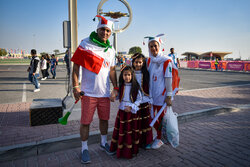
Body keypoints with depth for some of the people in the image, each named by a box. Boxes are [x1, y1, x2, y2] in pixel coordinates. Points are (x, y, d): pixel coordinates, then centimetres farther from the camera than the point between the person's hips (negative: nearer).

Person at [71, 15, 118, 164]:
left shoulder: (111, 49, 11)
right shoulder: (85, 44, -4)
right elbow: (76, 66, -5)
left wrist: (115, 88, 11)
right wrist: (75, 87, -11)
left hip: (105, 92, 5)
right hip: (88, 92, -4)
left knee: (104, 119, 16)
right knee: (85, 122, 4)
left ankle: (104, 143, 37)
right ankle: (84, 148, 24)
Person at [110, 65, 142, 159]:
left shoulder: (135, 86, -7)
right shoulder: (120, 86, 2)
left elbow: (139, 99, -5)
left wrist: (131, 107, -15)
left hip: (132, 112, -2)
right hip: (122, 111, 3)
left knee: (131, 131, 6)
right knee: (121, 130, 10)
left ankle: (131, 150, 21)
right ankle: (119, 148, 25)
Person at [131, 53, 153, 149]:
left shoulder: (146, 74, 4)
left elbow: (149, 88, 8)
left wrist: (150, 101, 7)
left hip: (144, 102, 3)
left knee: (146, 122, 9)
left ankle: (145, 141, 25)